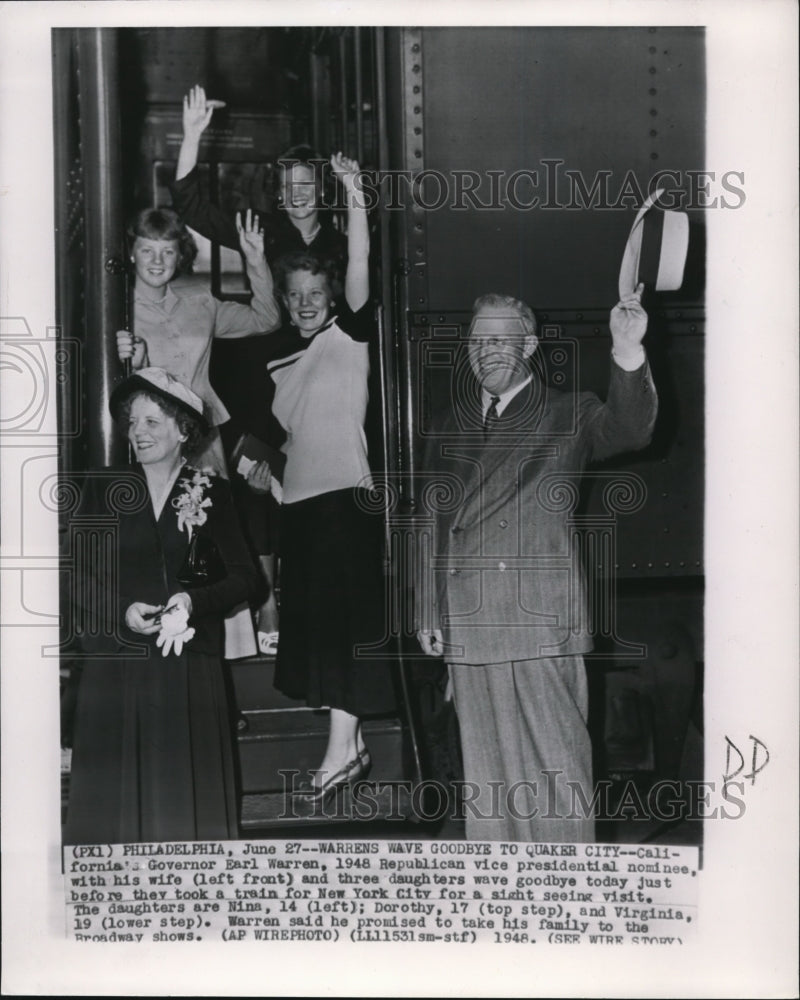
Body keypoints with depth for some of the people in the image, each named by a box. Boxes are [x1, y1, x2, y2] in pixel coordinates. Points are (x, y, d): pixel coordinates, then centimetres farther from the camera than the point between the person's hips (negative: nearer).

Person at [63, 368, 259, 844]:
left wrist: (194, 600, -13)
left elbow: (245, 577, 3)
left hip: (190, 667, 0)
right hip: (116, 664, 0)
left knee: (189, 787, 1)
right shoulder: (103, 490, 7)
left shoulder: (213, 493, 6)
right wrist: (122, 610, -13)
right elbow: (76, 579, 4)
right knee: (116, 790, 0)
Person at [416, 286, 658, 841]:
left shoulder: (567, 416, 5)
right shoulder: (451, 430, 17)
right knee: (487, 770, 9)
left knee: (555, 767, -4)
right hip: (468, 629, 4)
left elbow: (630, 430, -16)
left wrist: (628, 354, -32)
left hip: (541, 625, -4)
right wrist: (431, 613, 15)